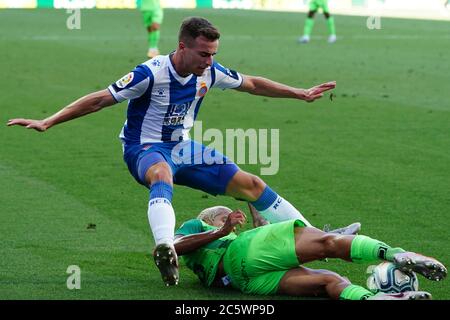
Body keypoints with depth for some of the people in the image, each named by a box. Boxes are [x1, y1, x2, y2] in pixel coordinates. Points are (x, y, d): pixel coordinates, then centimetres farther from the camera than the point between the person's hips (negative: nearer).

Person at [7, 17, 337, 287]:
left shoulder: (210, 72, -6)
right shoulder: (151, 74, -23)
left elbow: (252, 84, 11)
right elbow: (100, 99, -21)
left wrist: (301, 94, 17)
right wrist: (47, 122, -26)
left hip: (181, 148, 7)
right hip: (144, 149, -6)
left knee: (250, 184, 4)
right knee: (162, 173, -43)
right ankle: (165, 246, -67)